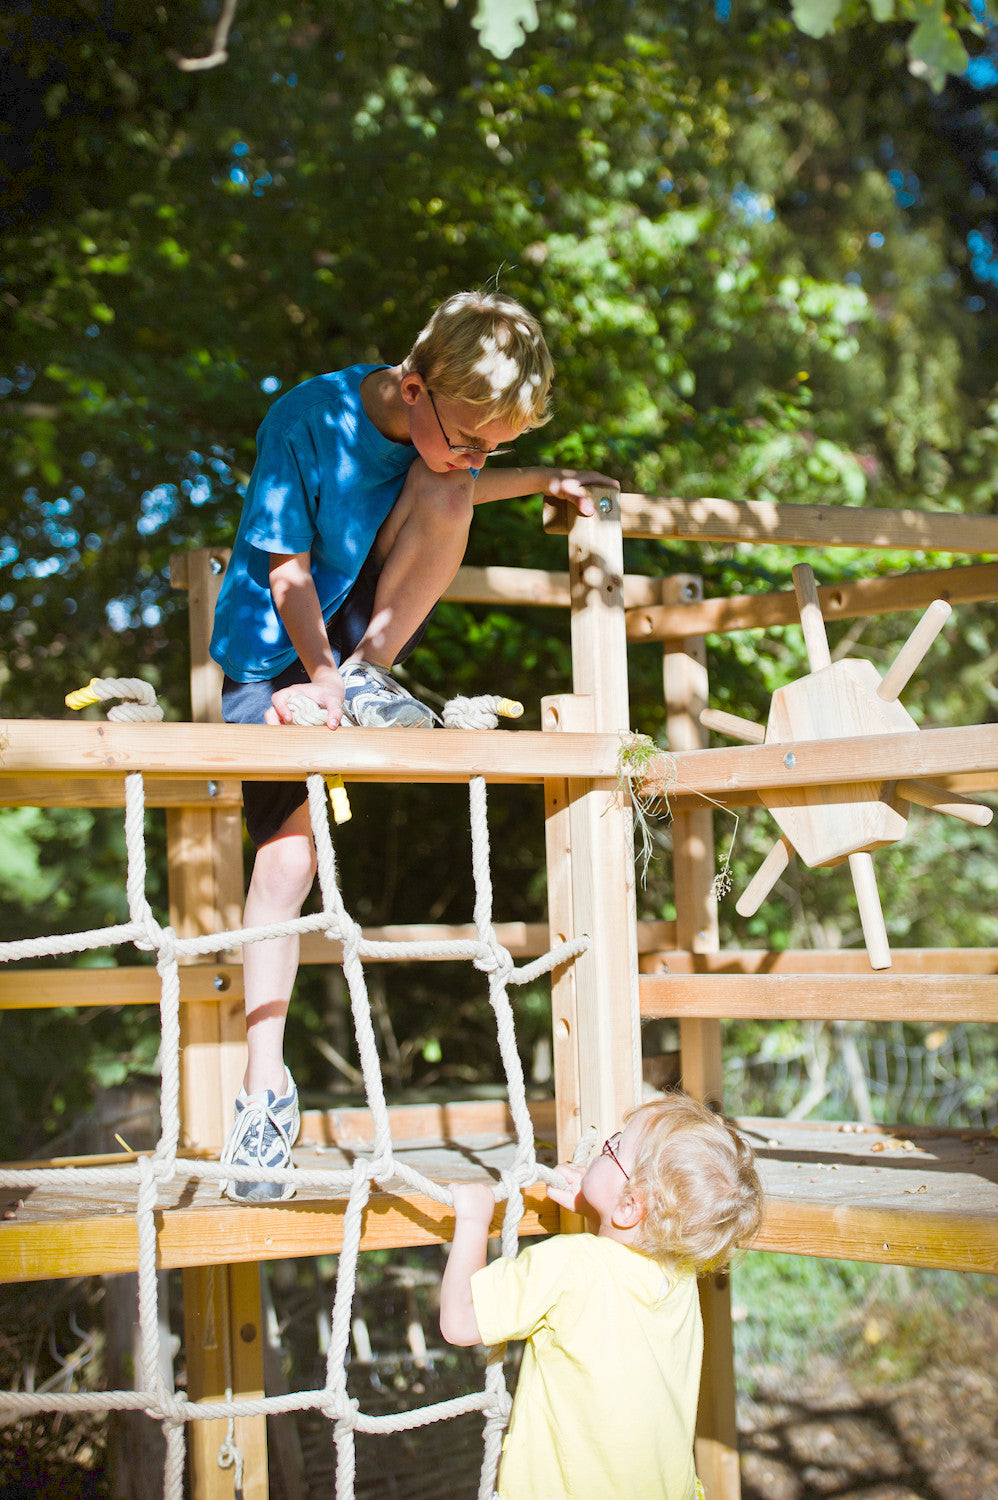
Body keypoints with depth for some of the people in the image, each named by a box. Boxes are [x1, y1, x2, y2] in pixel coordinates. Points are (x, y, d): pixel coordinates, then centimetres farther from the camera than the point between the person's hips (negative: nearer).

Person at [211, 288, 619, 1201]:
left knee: (439, 494, -21)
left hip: (363, 627, 4)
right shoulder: (309, 420, -23)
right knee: (287, 856, -15)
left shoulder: (444, 426, -7)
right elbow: (287, 567, -19)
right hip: (278, 651, -4)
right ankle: (266, 1086, -7)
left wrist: (539, 482, 7)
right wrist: (318, 672, -29)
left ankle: (373, 678, -12)